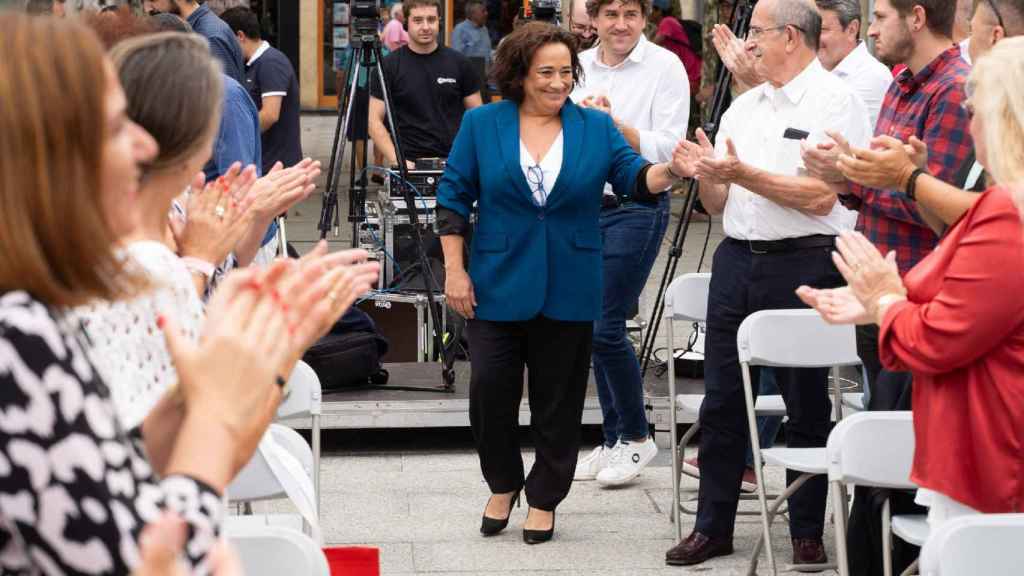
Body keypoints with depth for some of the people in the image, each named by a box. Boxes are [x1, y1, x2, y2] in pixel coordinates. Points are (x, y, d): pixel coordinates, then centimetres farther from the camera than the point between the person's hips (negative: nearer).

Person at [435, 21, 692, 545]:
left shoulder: (596, 127, 3)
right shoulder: (482, 125, 0)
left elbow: (634, 178, -6)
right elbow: (453, 198, 2)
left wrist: (669, 171, -28)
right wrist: (454, 270, -4)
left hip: (568, 291, 1)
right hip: (498, 285, -1)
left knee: (557, 400, 6)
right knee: (489, 391, -1)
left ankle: (544, 500, 21)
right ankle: (503, 484, 23)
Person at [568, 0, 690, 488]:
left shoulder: (665, 66, -6)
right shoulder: (579, 67, 8)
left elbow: (668, 147, -12)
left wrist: (613, 123, -21)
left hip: (637, 208, -6)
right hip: (585, 206, 6)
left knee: (606, 327, -10)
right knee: (594, 327, 9)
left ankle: (636, 437, 7)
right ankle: (613, 440, 21)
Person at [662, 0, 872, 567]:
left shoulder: (835, 101, -6)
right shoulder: (744, 106, 14)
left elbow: (820, 197, -16)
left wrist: (744, 174, -17)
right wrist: (706, 174, -4)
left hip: (803, 265, -6)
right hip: (736, 260, 6)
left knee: (805, 405, 3)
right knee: (721, 399, 8)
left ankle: (808, 533, 13)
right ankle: (712, 526, 16)